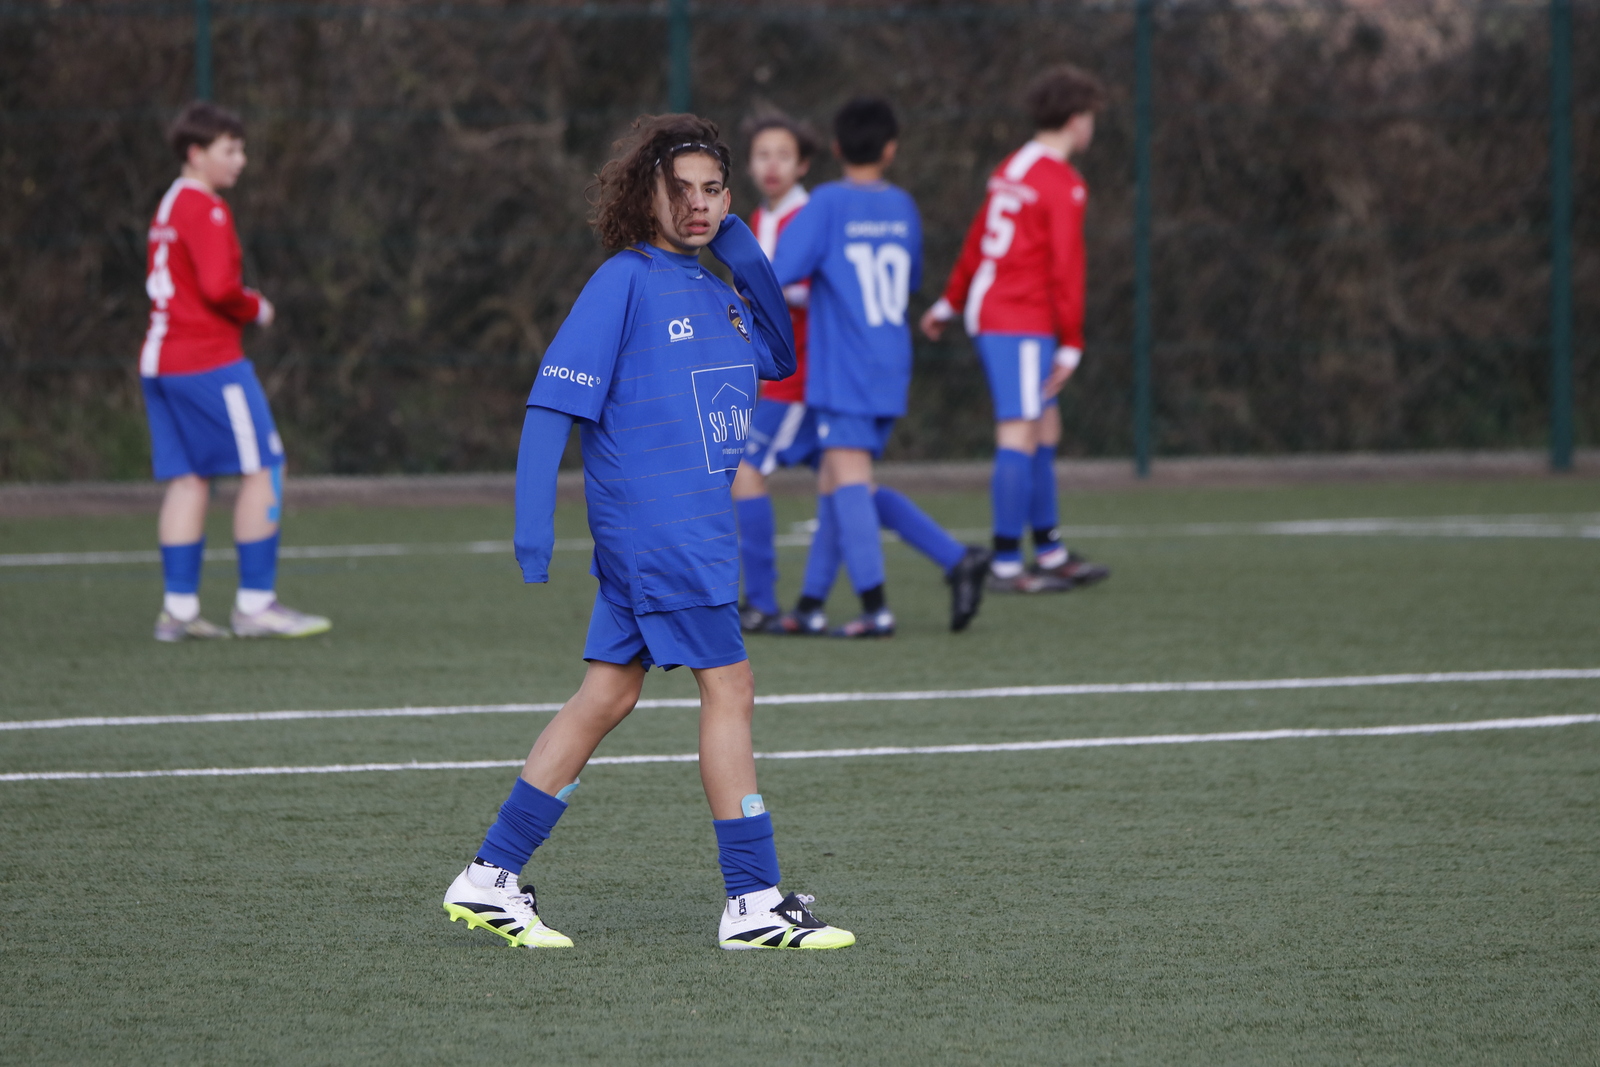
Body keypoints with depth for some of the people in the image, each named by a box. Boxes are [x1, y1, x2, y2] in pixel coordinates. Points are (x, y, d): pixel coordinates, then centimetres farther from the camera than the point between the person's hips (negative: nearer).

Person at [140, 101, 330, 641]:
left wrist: (243, 303, 11)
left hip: (161, 360, 9)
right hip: (209, 360, -9)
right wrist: (254, 309, -3)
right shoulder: (207, 210, -12)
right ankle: (255, 603, -5)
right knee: (262, 471, -4)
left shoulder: (169, 207, 17)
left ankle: (178, 607, 2)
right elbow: (218, 287, -23)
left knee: (188, 480, 7)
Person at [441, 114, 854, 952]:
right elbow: (552, 402, -13)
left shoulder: (716, 288, 13)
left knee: (607, 696, 10)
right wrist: (533, 527, -20)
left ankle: (490, 880, 13)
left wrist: (753, 266, 9)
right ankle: (754, 904, -4)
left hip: (697, 525, 9)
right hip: (658, 527, -9)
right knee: (728, 688, -7)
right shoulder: (624, 284, -11)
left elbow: (780, 358, 27)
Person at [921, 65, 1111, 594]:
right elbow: (1066, 267, -17)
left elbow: (977, 240, 24)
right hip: (1023, 323, -10)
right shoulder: (1063, 185, -14)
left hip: (989, 313, 10)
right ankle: (1006, 565, -12)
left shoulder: (1011, 169, 14)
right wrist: (1072, 344, -14)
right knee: (1020, 437, -10)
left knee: (1046, 431, 16)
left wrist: (950, 302, 35)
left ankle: (1050, 551, 21)